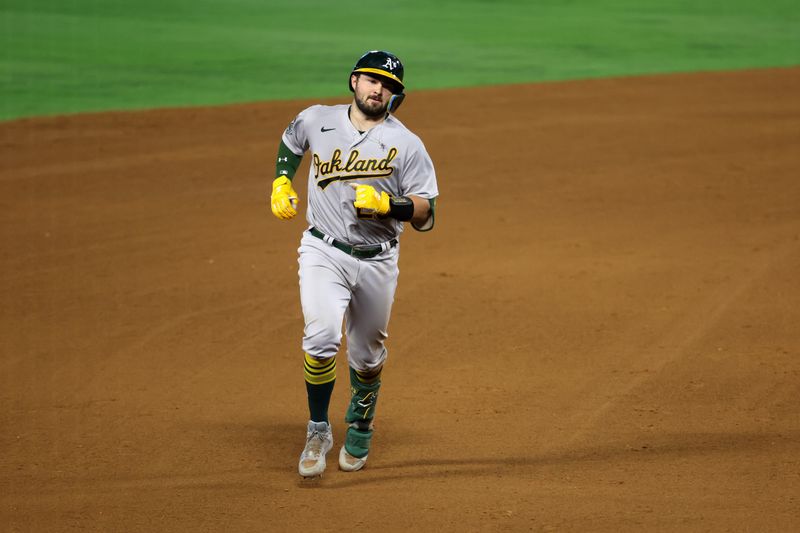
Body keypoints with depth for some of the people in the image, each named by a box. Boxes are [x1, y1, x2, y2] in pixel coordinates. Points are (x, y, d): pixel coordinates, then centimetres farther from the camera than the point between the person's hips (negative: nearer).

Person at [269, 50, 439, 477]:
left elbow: (424, 215, -7)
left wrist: (387, 203, -24)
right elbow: (291, 140, 25)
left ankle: (360, 426, 42)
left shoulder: (406, 144, -5)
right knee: (321, 337, -23)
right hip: (324, 253, -1)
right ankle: (318, 432, -4)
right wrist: (281, 182, 12)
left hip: (377, 261, 1)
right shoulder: (316, 120, 0)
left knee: (367, 355, 12)